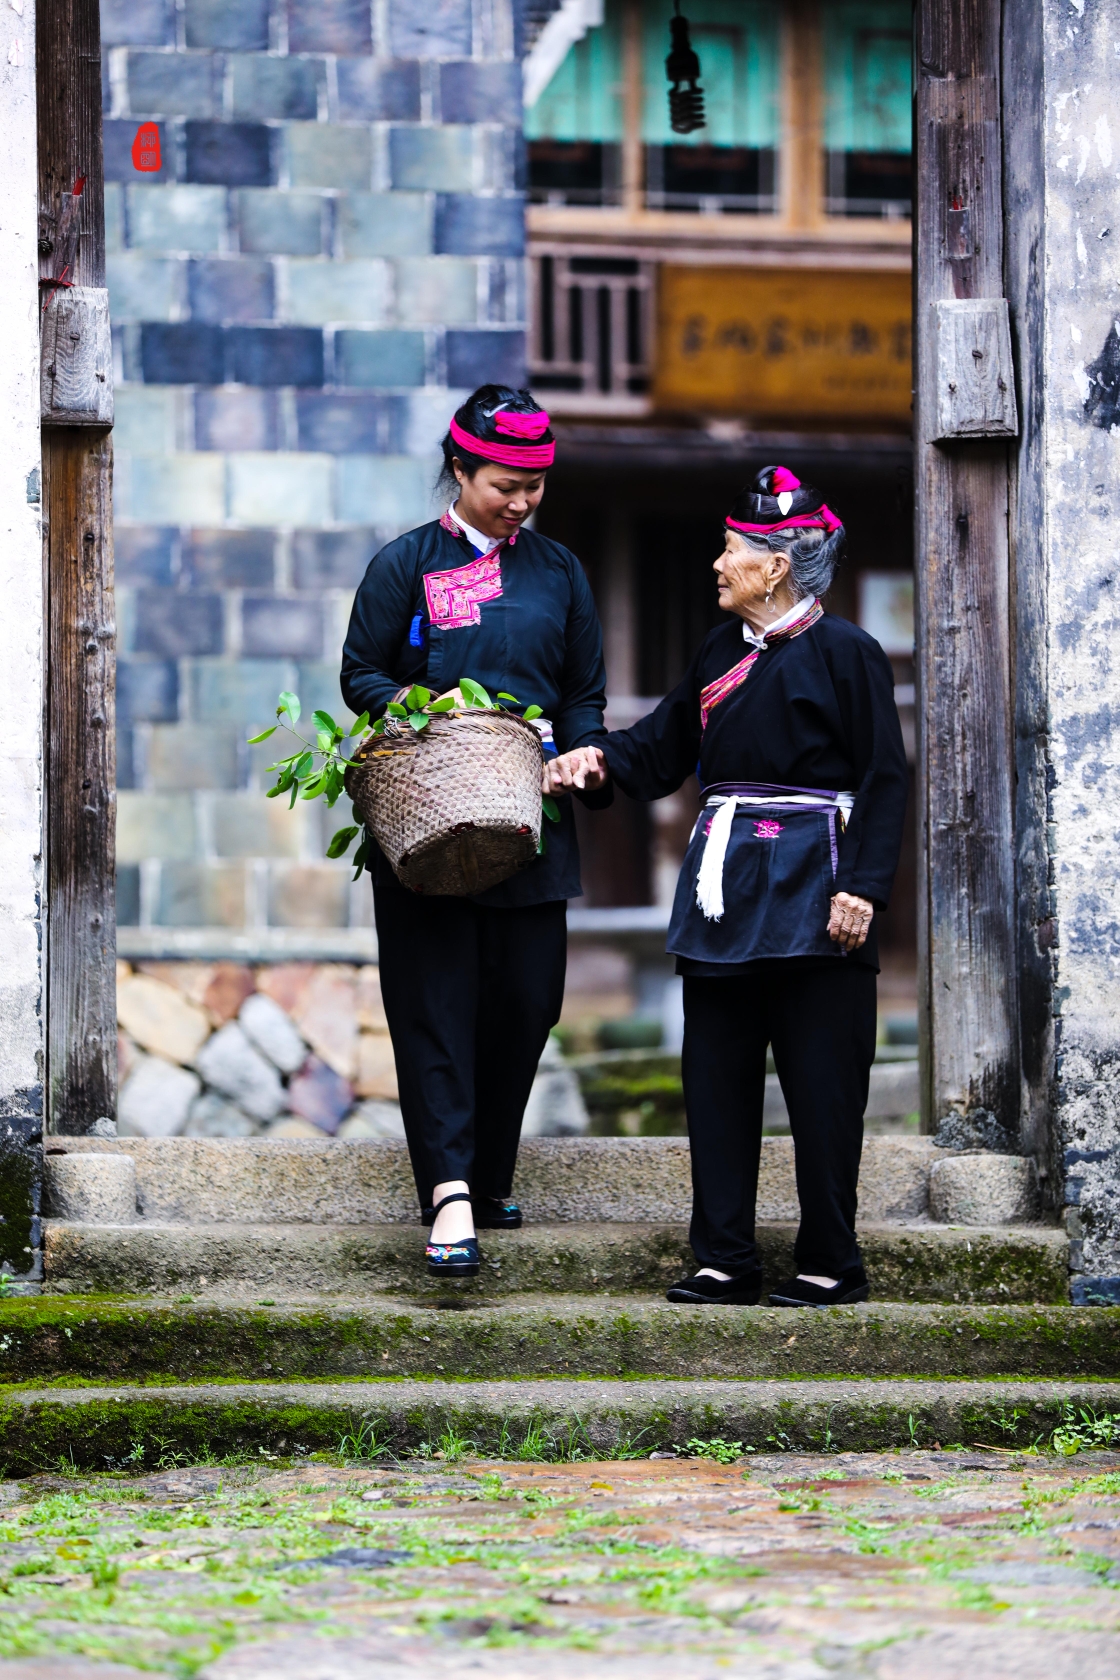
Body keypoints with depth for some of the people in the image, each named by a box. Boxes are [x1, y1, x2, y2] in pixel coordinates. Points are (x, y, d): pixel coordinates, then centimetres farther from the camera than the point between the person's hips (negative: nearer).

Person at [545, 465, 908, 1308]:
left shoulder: (843, 652, -6)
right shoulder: (721, 654, 14)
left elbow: (884, 780, -8)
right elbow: (665, 746, 22)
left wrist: (863, 887, -15)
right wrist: (601, 758, 4)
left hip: (809, 890, -7)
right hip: (724, 885, 7)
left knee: (820, 1080, -2)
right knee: (716, 1073, 7)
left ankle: (832, 1263, 7)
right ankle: (727, 1258, 13)